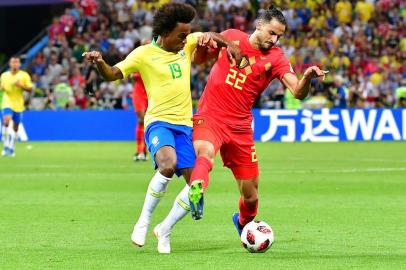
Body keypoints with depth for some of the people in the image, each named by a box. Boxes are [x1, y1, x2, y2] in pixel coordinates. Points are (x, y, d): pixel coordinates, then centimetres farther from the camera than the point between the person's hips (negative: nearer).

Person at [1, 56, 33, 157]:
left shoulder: (24, 75, 0)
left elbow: (30, 88, 0)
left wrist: (21, 86, -18)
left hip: (18, 105, 0)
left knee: (16, 127, 6)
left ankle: (11, 148, 20)